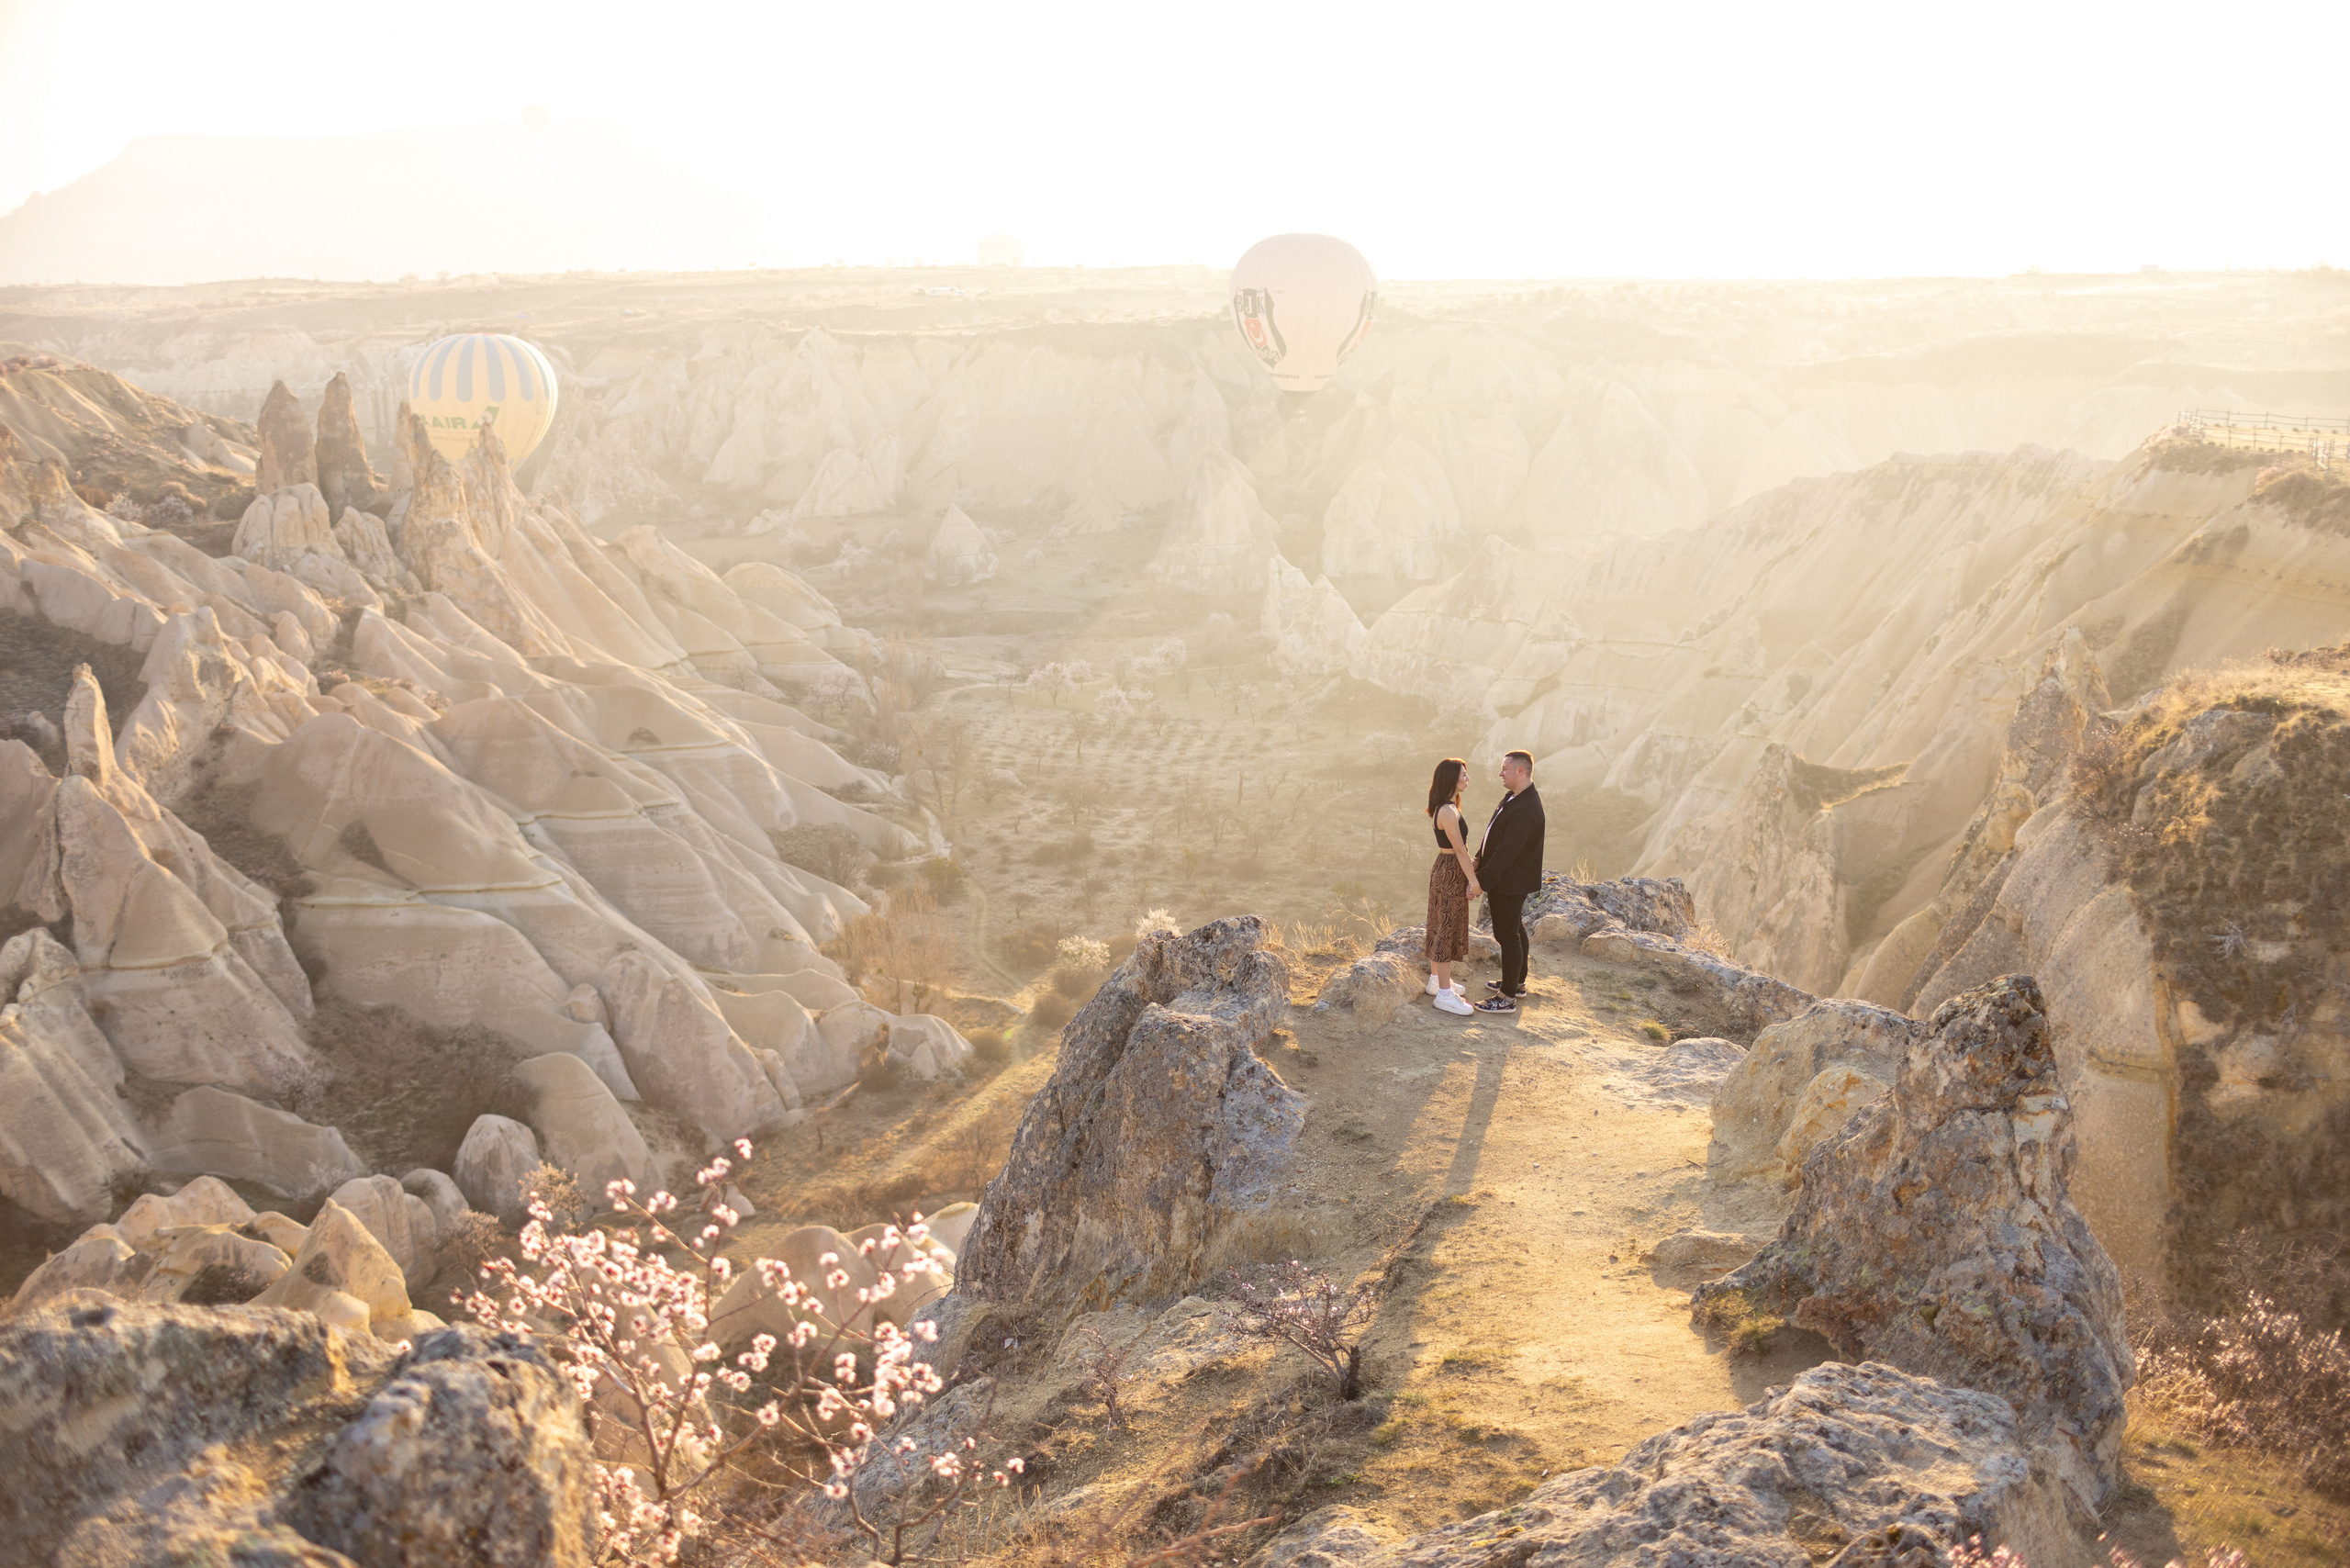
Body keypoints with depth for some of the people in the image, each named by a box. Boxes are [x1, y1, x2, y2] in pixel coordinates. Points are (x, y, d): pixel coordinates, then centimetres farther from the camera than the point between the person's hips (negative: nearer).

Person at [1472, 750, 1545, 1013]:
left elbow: (1507, 852, -28)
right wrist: (1480, 859, 7)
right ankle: (1517, 982, 39)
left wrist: (1481, 880, -24)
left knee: (1508, 936, -3)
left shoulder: (1526, 809, -28)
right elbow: (1496, 836, 15)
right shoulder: (1513, 797, 6)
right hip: (1506, 881, 11)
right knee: (1515, 930, 23)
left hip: (1510, 883, -11)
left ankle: (1507, 998, 5)